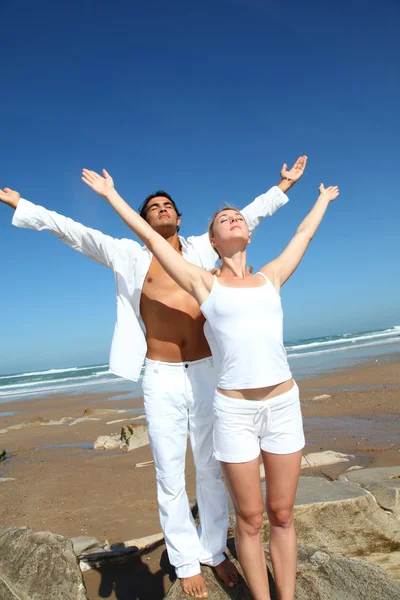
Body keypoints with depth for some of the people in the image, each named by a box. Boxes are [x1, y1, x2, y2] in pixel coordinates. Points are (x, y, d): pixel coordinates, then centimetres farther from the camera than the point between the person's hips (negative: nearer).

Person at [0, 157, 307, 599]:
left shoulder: (203, 249, 9)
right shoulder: (130, 255, 4)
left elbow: (245, 217, 18)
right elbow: (73, 231, 4)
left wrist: (283, 185, 24)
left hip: (207, 374, 2)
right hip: (162, 380, -1)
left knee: (211, 471, 14)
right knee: (171, 478, 9)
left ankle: (215, 551, 34)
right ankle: (186, 561, 29)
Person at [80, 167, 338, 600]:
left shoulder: (270, 277, 11)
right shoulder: (204, 283, 1)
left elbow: (303, 234, 26)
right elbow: (151, 238, 6)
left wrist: (323, 199, 42)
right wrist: (111, 194, 14)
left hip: (284, 405, 3)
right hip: (235, 411, -3)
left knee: (282, 515, 13)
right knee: (250, 520, 10)